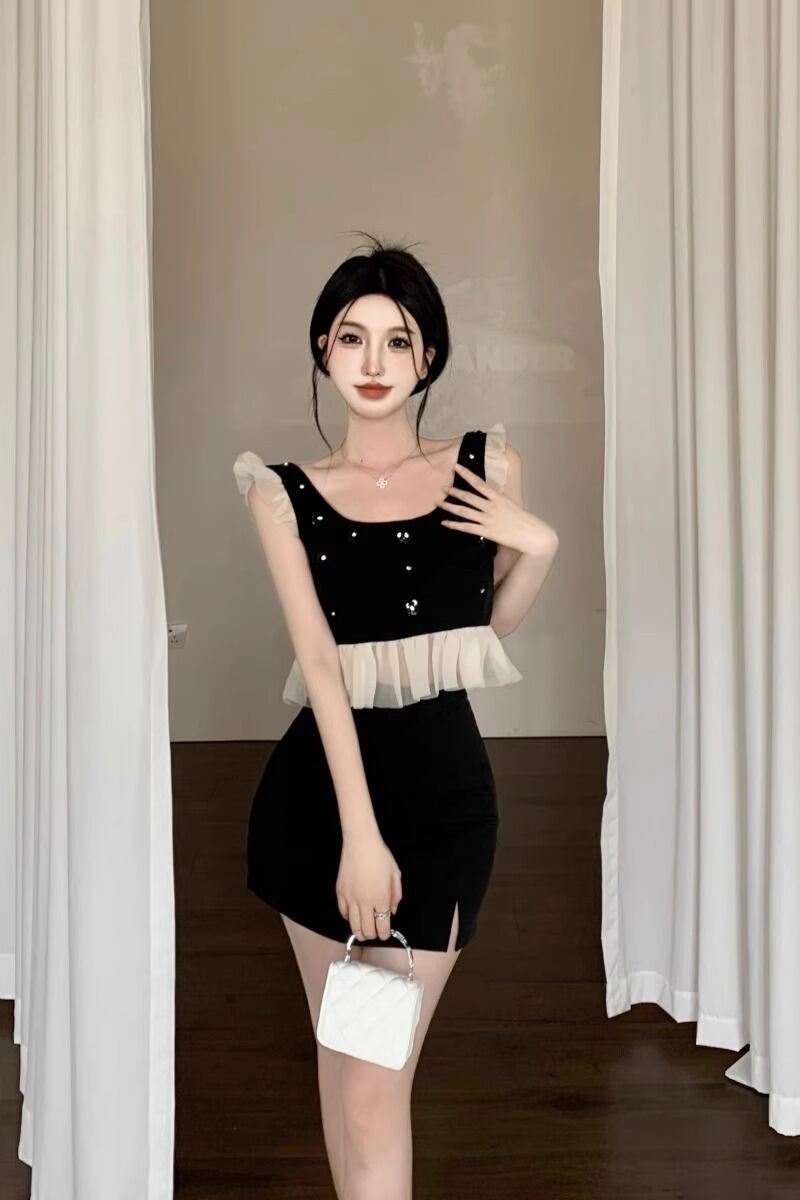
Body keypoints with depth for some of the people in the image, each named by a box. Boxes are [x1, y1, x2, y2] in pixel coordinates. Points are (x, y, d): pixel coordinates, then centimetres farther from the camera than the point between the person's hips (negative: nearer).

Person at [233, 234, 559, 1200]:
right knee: (341, 1049, 15)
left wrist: (538, 546, -5)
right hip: (320, 790, 1)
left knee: (378, 1083, -1)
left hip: (442, 787, -1)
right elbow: (319, 660, -11)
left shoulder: (487, 466, 2)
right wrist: (358, 833, -18)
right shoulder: (287, 493, 0)